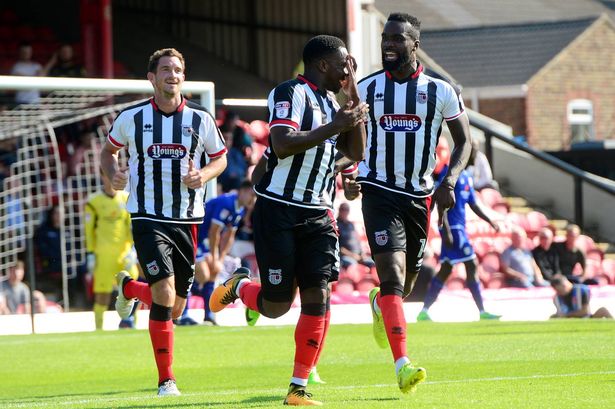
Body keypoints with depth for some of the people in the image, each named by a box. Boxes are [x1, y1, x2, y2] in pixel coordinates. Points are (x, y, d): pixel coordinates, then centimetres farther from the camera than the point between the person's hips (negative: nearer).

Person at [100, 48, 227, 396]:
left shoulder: (201, 119, 1)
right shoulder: (131, 118, -1)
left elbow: (220, 157, 14)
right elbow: (109, 150, 16)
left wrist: (204, 175, -8)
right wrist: (113, 174, -6)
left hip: (188, 220, 3)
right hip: (148, 219, -3)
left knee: (175, 307, 9)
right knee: (164, 294, -20)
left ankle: (129, 288, 44)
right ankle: (166, 380, -8)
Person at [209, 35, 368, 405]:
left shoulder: (331, 103, 15)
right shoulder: (291, 94, -12)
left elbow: (356, 152, 13)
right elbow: (282, 146, -25)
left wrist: (354, 97, 8)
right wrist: (334, 127, -25)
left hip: (318, 215, 7)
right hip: (279, 211, -7)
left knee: (318, 297, -7)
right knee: (277, 306, -2)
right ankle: (240, 286, 33)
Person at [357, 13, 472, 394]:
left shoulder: (440, 91, 0)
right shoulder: (366, 88, 3)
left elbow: (464, 141, 5)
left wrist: (449, 182, -11)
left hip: (420, 195, 2)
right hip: (379, 192, -2)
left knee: (408, 279, 13)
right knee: (392, 274, -18)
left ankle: (380, 304, 52)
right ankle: (403, 365, -25)